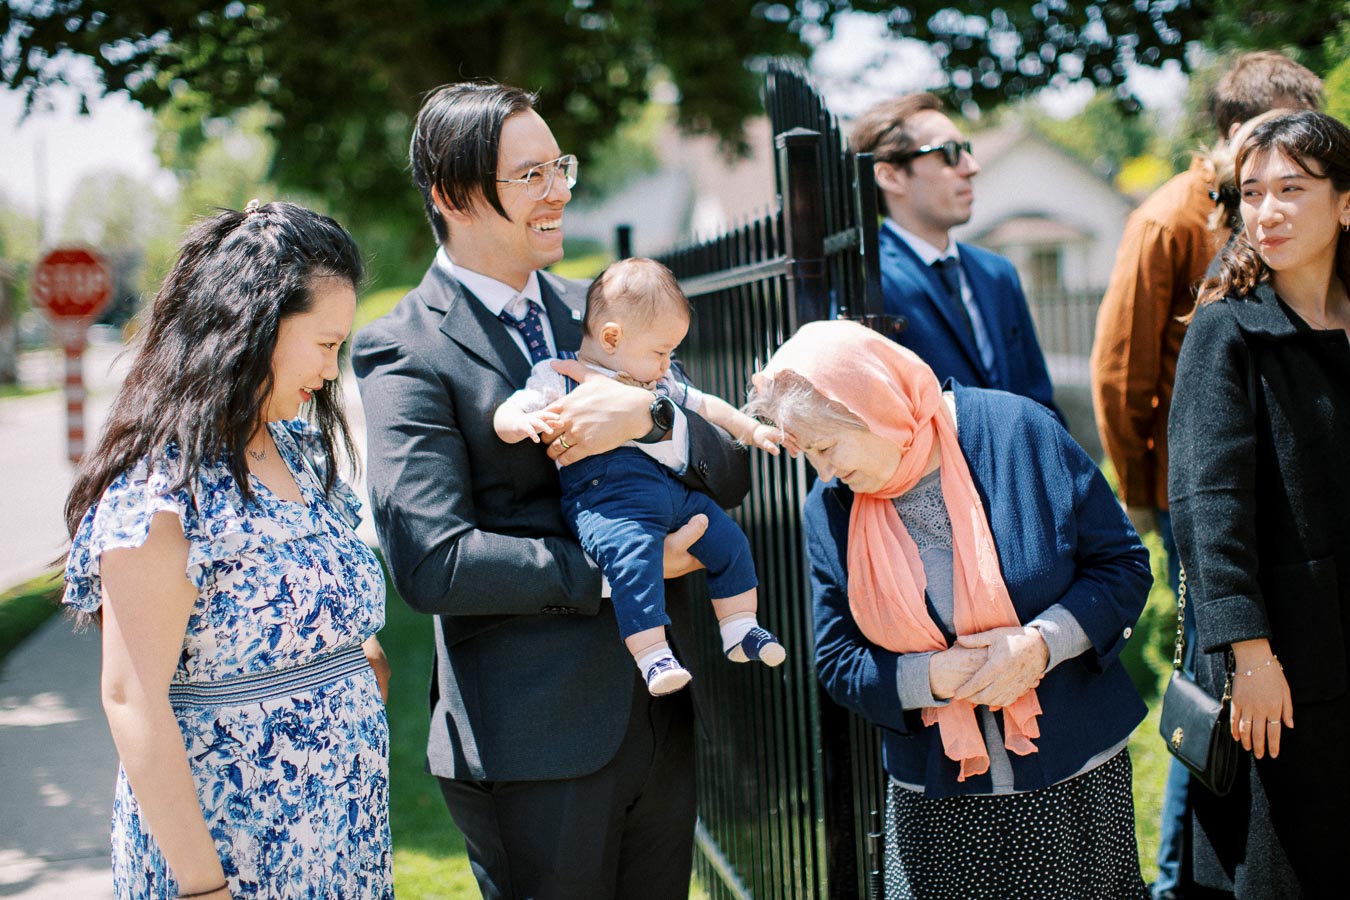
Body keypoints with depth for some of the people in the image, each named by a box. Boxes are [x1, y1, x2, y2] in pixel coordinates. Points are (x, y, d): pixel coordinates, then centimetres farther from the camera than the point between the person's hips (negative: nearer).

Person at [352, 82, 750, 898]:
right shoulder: (404, 354, -9)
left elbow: (730, 476, 6)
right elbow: (433, 563, -19)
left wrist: (649, 415, -15)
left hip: (662, 713, 6)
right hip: (534, 739, -6)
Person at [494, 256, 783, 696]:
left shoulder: (661, 381, 27)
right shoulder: (558, 378, 4)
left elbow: (704, 406, 40)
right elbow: (506, 415, -4)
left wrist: (751, 430, 37)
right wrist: (523, 422, -27)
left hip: (674, 489, 7)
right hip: (604, 492, -7)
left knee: (728, 540, 2)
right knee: (634, 556, -33)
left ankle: (740, 629, 19)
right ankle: (651, 656, -34)